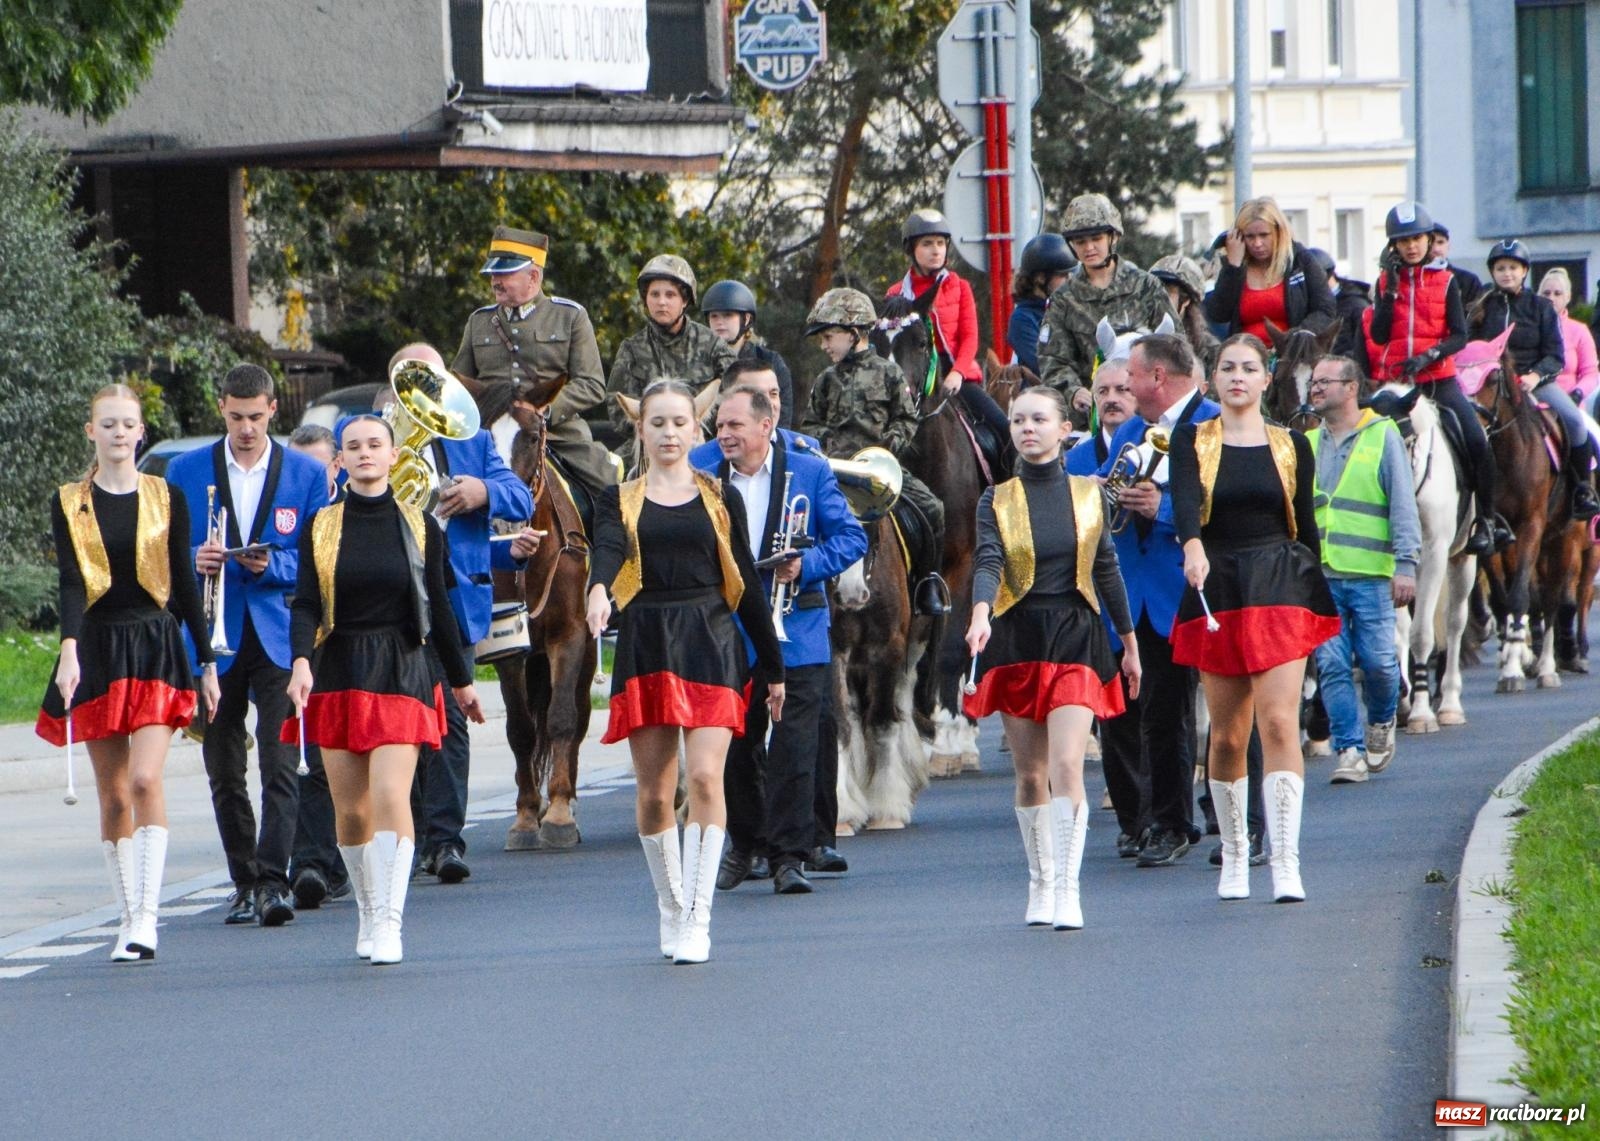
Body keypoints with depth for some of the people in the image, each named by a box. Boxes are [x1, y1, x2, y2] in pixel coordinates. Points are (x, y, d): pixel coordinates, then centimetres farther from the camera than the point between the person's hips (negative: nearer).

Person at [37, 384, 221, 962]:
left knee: (144, 779, -17)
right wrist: (69, 651, -23)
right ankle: (129, 920, 10)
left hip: (155, 646, -1)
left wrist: (207, 662, 6)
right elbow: (71, 583, -8)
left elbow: (183, 584, 7)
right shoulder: (68, 504, 4)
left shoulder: (166, 500, 4)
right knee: (113, 794, 3)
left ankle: (147, 917, -19)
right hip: (97, 648, 1)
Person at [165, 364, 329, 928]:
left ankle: (273, 882, -17)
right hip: (214, 637, 2)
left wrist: (271, 564, -15)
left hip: (279, 636, -2)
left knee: (280, 765, -13)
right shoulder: (186, 472, 8)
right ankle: (244, 885, 17)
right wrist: (195, 561, -14)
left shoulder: (307, 474, 6)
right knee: (224, 771, 6)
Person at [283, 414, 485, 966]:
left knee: (391, 795, -16)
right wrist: (302, 662, -21)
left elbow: (438, 609, 12)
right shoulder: (321, 528, 5)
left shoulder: (420, 527, 4)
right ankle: (368, 912, 20)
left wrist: (461, 681, 17)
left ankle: (389, 921, -17)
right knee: (350, 808, 3)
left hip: (401, 671, -2)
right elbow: (305, 605, -3)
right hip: (338, 672, 2)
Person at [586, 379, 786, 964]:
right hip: (645, 647, 1)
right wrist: (598, 591, -37)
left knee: (704, 776, -15)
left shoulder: (720, 499, 11)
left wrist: (773, 667, 13)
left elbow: (746, 584, 13)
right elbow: (606, 551, -13)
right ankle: (671, 910, 20)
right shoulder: (620, 501, 8)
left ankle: (698, 919, -14)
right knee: (654, 792, 2)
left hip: (710, 643, -1)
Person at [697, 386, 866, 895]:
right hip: (728, 635, 2)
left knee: (793, 748, -5)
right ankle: (744, 841, 28)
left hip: (796, 635, -2)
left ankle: (788, 855, 0)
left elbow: (851, 537, 2)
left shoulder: (809, 472, 2)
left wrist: (807, 565, -14)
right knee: (736, 747, 9)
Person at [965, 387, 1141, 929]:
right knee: (1030, 774, 7)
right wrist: (980, 613, -34)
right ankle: (1040, 884, 21)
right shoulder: (998, 500, 1)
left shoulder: (1088, 494, 5)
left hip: (1075, 639, -1)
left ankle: (1067, 891, -15)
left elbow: (1107, 569, 11)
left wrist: (1129, 643, 14)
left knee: (1066, 767, -14)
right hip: (1017, 640, 1)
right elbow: (987, 561, -15)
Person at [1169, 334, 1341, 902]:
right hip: (1216, 591, 1)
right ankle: (1234, 856, 20)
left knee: (1279, 723, -13)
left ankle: (1285, 861, -18)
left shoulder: (1292, 447, 9)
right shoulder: (1191, 441, 4)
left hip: (1280, 588, -1)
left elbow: (1305, 526, 12)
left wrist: (1317, 599, 12)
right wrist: (1193, 546, -35)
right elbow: (1184, 498, -15)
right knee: (1226, 737, 5)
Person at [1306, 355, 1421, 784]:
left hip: (1370, 575, -3)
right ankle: (1349, 751, 1)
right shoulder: (1308, 444, 12)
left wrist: (1405, 564, -10)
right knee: (1331, 666, -3)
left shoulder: (1383, 436, 0)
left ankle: (1381, 723, 27)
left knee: (1377, 662, -1)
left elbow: (1403, 505, -3)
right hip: (1318, 575, 3)